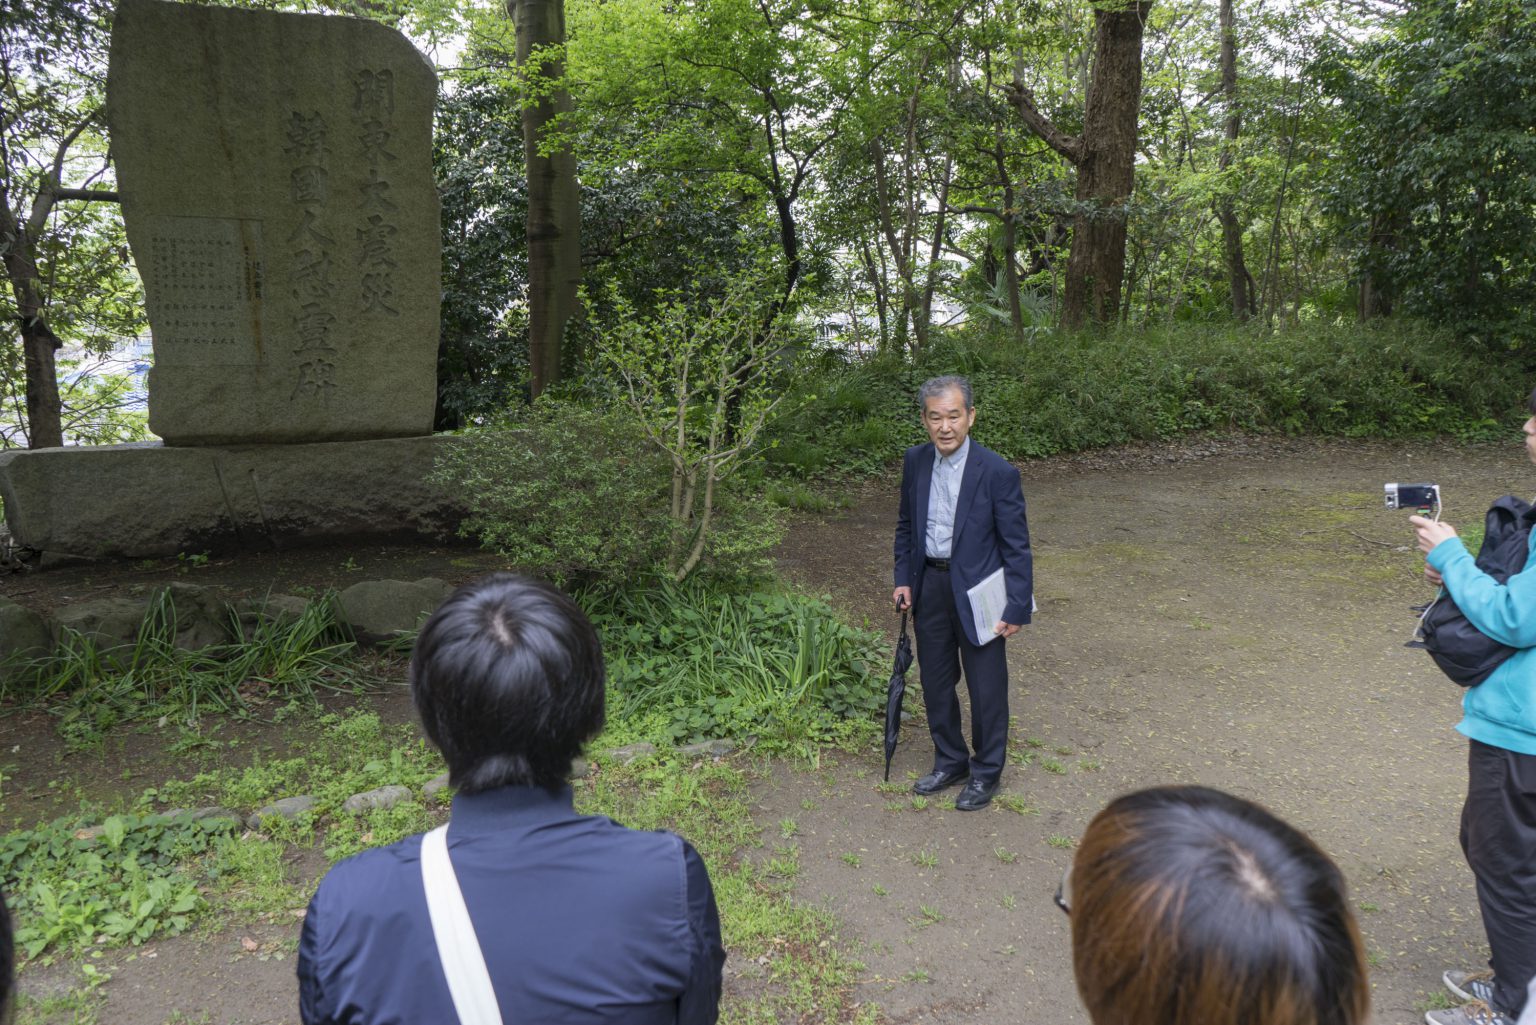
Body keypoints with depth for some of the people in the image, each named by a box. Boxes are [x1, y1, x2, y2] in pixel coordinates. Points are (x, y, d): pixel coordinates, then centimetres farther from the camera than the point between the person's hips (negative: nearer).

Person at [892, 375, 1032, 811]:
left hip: (976, 591, -5)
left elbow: (1016, 545, -12)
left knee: (986, 689, 8)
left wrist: (1017, 607, -12)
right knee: (936, 682, 17)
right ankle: (949, 761, 37)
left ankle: (985, 772, 28)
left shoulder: (998, 472, -17)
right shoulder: (915, 461, -2)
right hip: (929, 587, 5)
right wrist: (903, 578, 7)